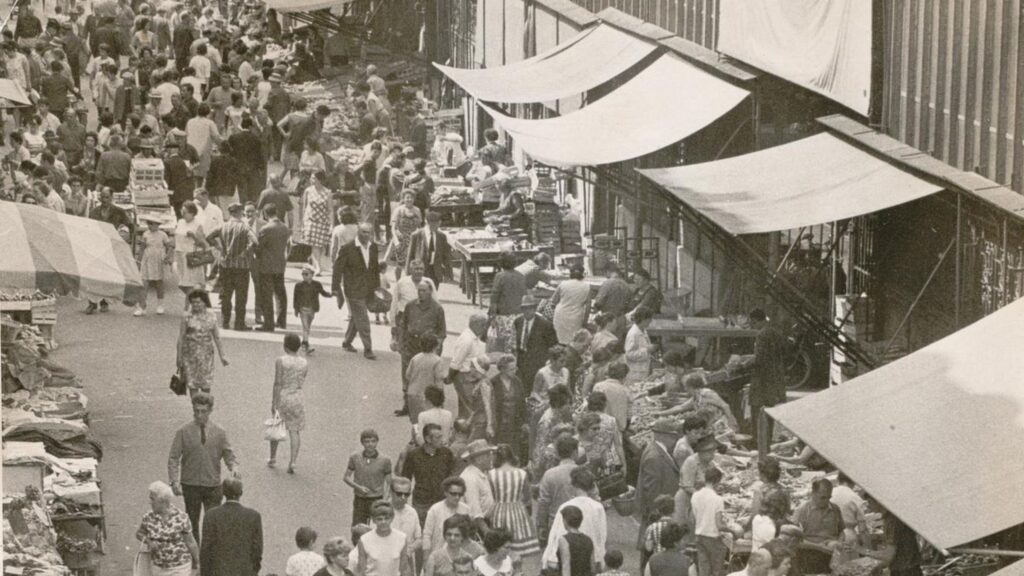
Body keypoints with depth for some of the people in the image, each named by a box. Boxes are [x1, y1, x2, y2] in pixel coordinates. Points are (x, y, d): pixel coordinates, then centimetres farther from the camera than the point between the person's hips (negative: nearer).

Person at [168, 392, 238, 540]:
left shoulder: (219, 433, 2)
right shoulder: (183, 432, -3)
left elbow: (230, 456, 6)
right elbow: (173, 458, -4)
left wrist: (234, 468, -17)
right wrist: (174, 481, -16)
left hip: (213, 485, 0)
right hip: (190, 485, 0)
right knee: (192, 523, 11)